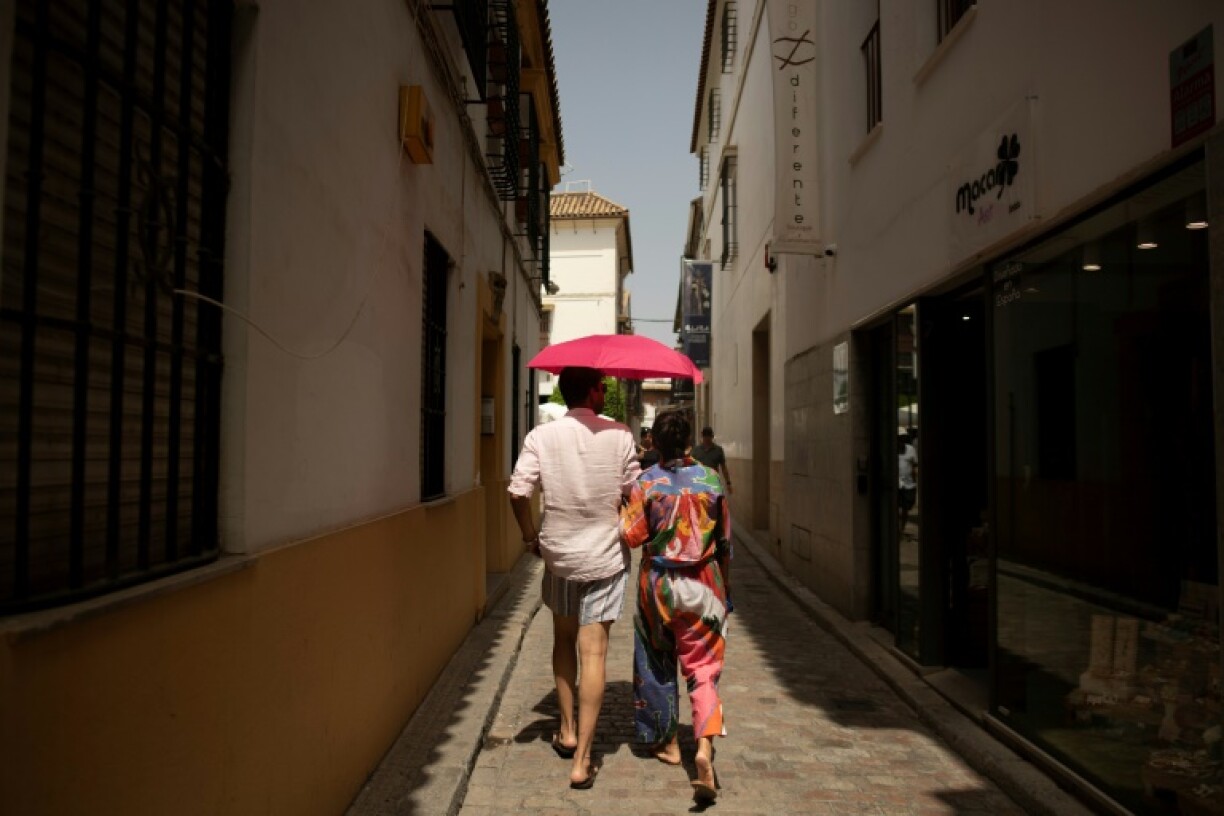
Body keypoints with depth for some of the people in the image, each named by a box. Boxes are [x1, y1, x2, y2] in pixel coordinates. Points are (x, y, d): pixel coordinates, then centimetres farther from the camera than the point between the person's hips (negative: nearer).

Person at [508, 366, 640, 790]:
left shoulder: (541, 436, -7)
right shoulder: (619, 435, -7)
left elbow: (518, 491, -13)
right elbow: (633, 495, -5)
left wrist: (530, 534, 3)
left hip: (557, 553, 1)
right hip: (606, 556, -1)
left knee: (564, 639, 22)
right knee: (593, 652, 2)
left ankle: (568, 731, 30)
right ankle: (582, 759, 4)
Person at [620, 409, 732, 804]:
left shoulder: (646, 482, -9)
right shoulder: (711, 479, -3)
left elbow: (631, 536, -11)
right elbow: (724, 543, 3)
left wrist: (620, 506, 6)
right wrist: (726, 588, 14)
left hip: (658, 583, -1)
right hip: (703, 584, 1)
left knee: (657, 664, 18)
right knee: (703, 668, 5)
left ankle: (667, 742, 29)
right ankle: (705, 746, -13)